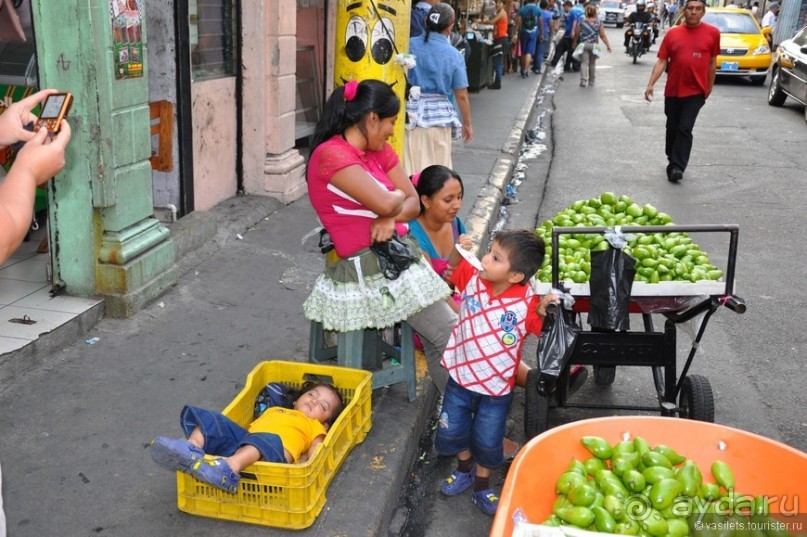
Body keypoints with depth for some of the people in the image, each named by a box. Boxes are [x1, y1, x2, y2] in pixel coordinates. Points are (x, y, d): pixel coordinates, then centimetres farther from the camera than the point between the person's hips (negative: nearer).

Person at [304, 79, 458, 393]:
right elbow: (384, 203, -24)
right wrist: (398, 194, -1)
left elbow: (413, 202, 10)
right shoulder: (331, 154, -15)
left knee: (447, 333, 3)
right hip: (367, 270, -8)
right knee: (446, 335, -8)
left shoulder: (380, 151, 13)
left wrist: (390, 217, -12)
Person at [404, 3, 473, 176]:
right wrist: (467, 124, 11)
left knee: (408, 166, 7)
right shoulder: (454, 55, -5)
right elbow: (461, 96, -2)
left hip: (409, 113, 1)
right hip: (438, 115, -1)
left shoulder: (409, 45, -2)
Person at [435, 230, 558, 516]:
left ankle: (482, 485, 41)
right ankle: (465, 470, 50)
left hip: (496, 386, -3)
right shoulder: (472, 276, -15)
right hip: (461, 375, 3)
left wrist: (545, 313, -31)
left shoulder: (528, 303, -25)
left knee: (487, 442, 13)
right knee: (451, 430, 19)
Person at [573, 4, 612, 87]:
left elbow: (576, 34, 6)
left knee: (584, 63, -5)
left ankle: (584, 80, -22)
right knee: (592, 63, 14)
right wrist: (608, 45, 4)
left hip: (583, 45, -1)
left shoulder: (582, 22, -1)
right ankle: (591, 81, 23)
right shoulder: (599, 22, 0)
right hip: (594, 45, 1)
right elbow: (602, 36, -2)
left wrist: (574, 43, 23)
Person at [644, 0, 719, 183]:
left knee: (685, 129, -10)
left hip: (696, 91, -2)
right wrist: (651, 84, -9)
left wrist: (710, 87, 12)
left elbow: (712, 62, 8)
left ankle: (677, 167, -10)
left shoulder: (712, 33, 0)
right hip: (672, 90, 2)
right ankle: (672, 161, 30)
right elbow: (661, 61, 0)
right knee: (672, 128, 13)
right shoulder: (672, 33, 2)